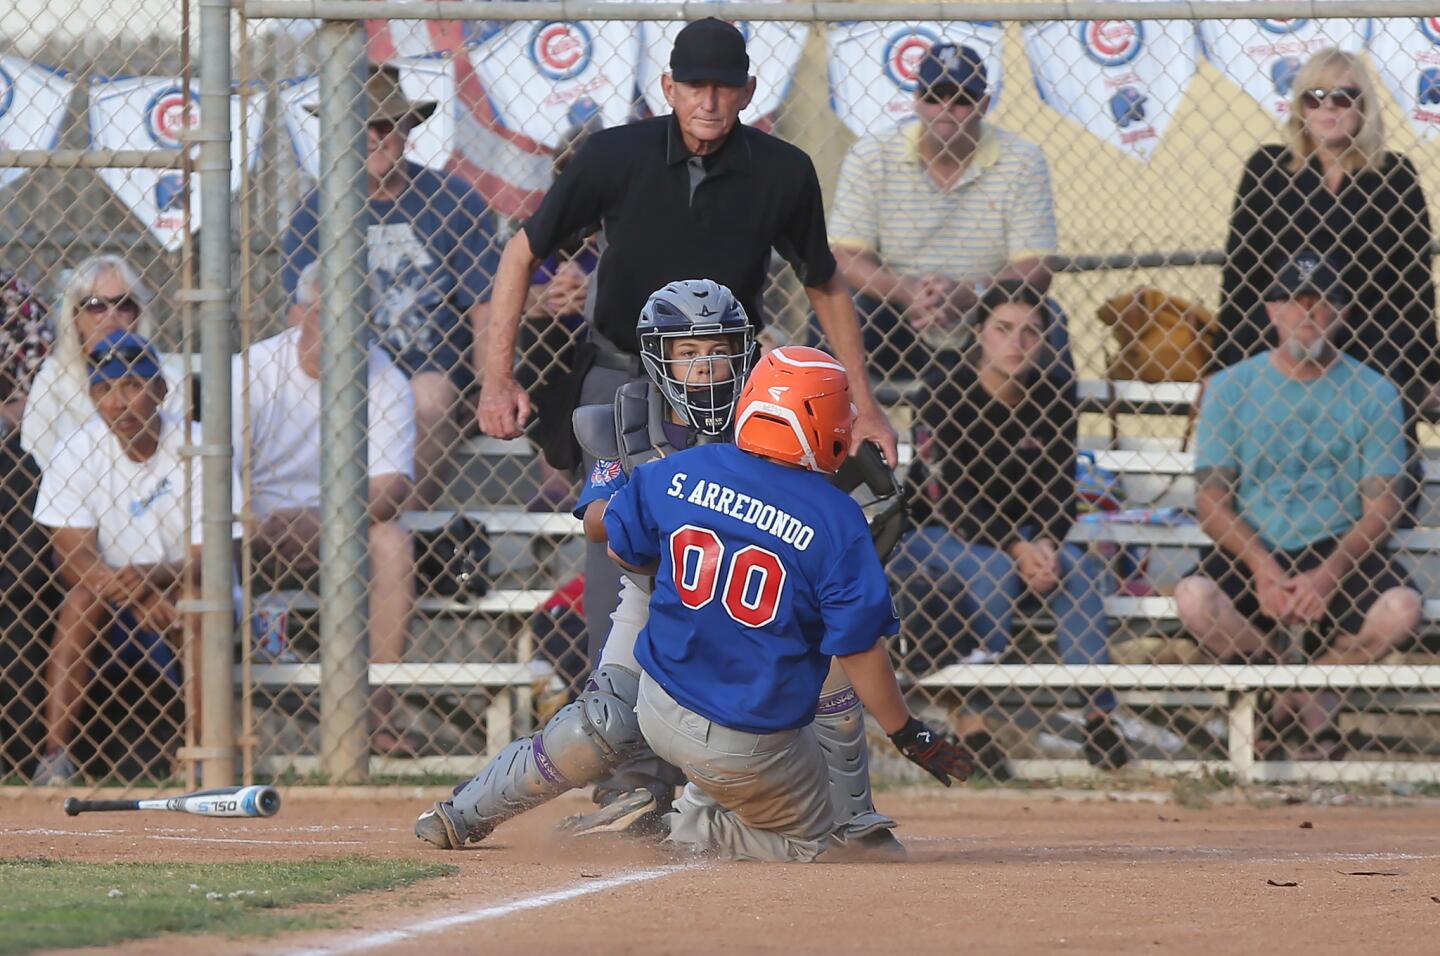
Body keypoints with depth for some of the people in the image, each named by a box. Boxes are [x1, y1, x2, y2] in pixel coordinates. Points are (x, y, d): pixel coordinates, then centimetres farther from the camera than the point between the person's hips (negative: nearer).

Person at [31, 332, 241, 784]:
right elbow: (74, 556, -15)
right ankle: (55, 755, -32)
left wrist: (149, 579, -38)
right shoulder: (78, 452, -7)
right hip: (120, 613, 2)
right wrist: (136, 598, -34)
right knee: (82, 597, -28)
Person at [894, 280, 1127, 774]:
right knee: (993, 569, -33)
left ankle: (1096, 718, -25)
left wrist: (1043, 546, -23)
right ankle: (970, 726, -32)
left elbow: (1059, 491, -3)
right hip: (930, 539, -4)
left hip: (1020, 537, 4)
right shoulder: (947, 395, -15)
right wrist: (1017, 550, -30)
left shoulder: (1054, 395, -2)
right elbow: (949, 499, -21)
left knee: (1078, 566, -24)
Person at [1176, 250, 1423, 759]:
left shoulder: (1373, 393, 4)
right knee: (1195, 598, -31)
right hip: (1250, 552, 0)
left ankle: (1310, 696, -1)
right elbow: (1211, 498, -1)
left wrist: (1328, 577, -19)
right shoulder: (1230, 388, 5)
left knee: (1400, 607, -30)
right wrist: (1262, 569, -18)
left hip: (1340, 549, 0)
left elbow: (1381, 507, -2)